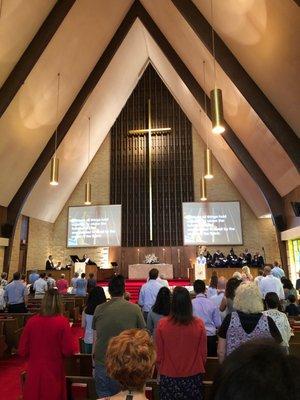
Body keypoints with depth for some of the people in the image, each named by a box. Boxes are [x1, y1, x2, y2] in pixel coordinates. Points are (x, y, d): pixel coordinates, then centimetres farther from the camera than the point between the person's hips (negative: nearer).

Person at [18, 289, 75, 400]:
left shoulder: (31, 321, -11)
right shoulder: (62, 322, -18)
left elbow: (22, 351, -3)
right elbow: (69, 351, -15)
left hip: (34, 374, 2)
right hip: (54, 373, -2)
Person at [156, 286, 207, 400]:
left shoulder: (162, 324, -16)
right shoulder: (199, 324, -15)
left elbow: (159, 353, -5)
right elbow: (203, 353, -4)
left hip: (169, 377, 0)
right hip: (193, 377, 1)